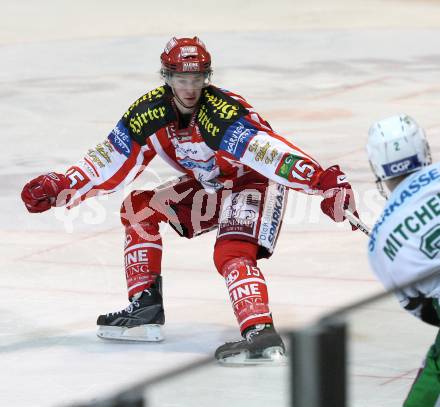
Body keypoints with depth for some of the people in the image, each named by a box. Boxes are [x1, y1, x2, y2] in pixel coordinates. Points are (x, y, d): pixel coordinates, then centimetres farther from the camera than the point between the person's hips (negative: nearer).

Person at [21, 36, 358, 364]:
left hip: (256, 182, -8)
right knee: (139, 208, 6)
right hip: (211, 186, 8)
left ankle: (261, 334, -44)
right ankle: (146, 308, 7)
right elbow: (111, 164, -3)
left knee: (232, 253, -30)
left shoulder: (221, 112, -33)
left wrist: (324, 180, -56)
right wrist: (59, 188, -9)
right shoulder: (149, 113, -13)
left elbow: (269, 153, -44)